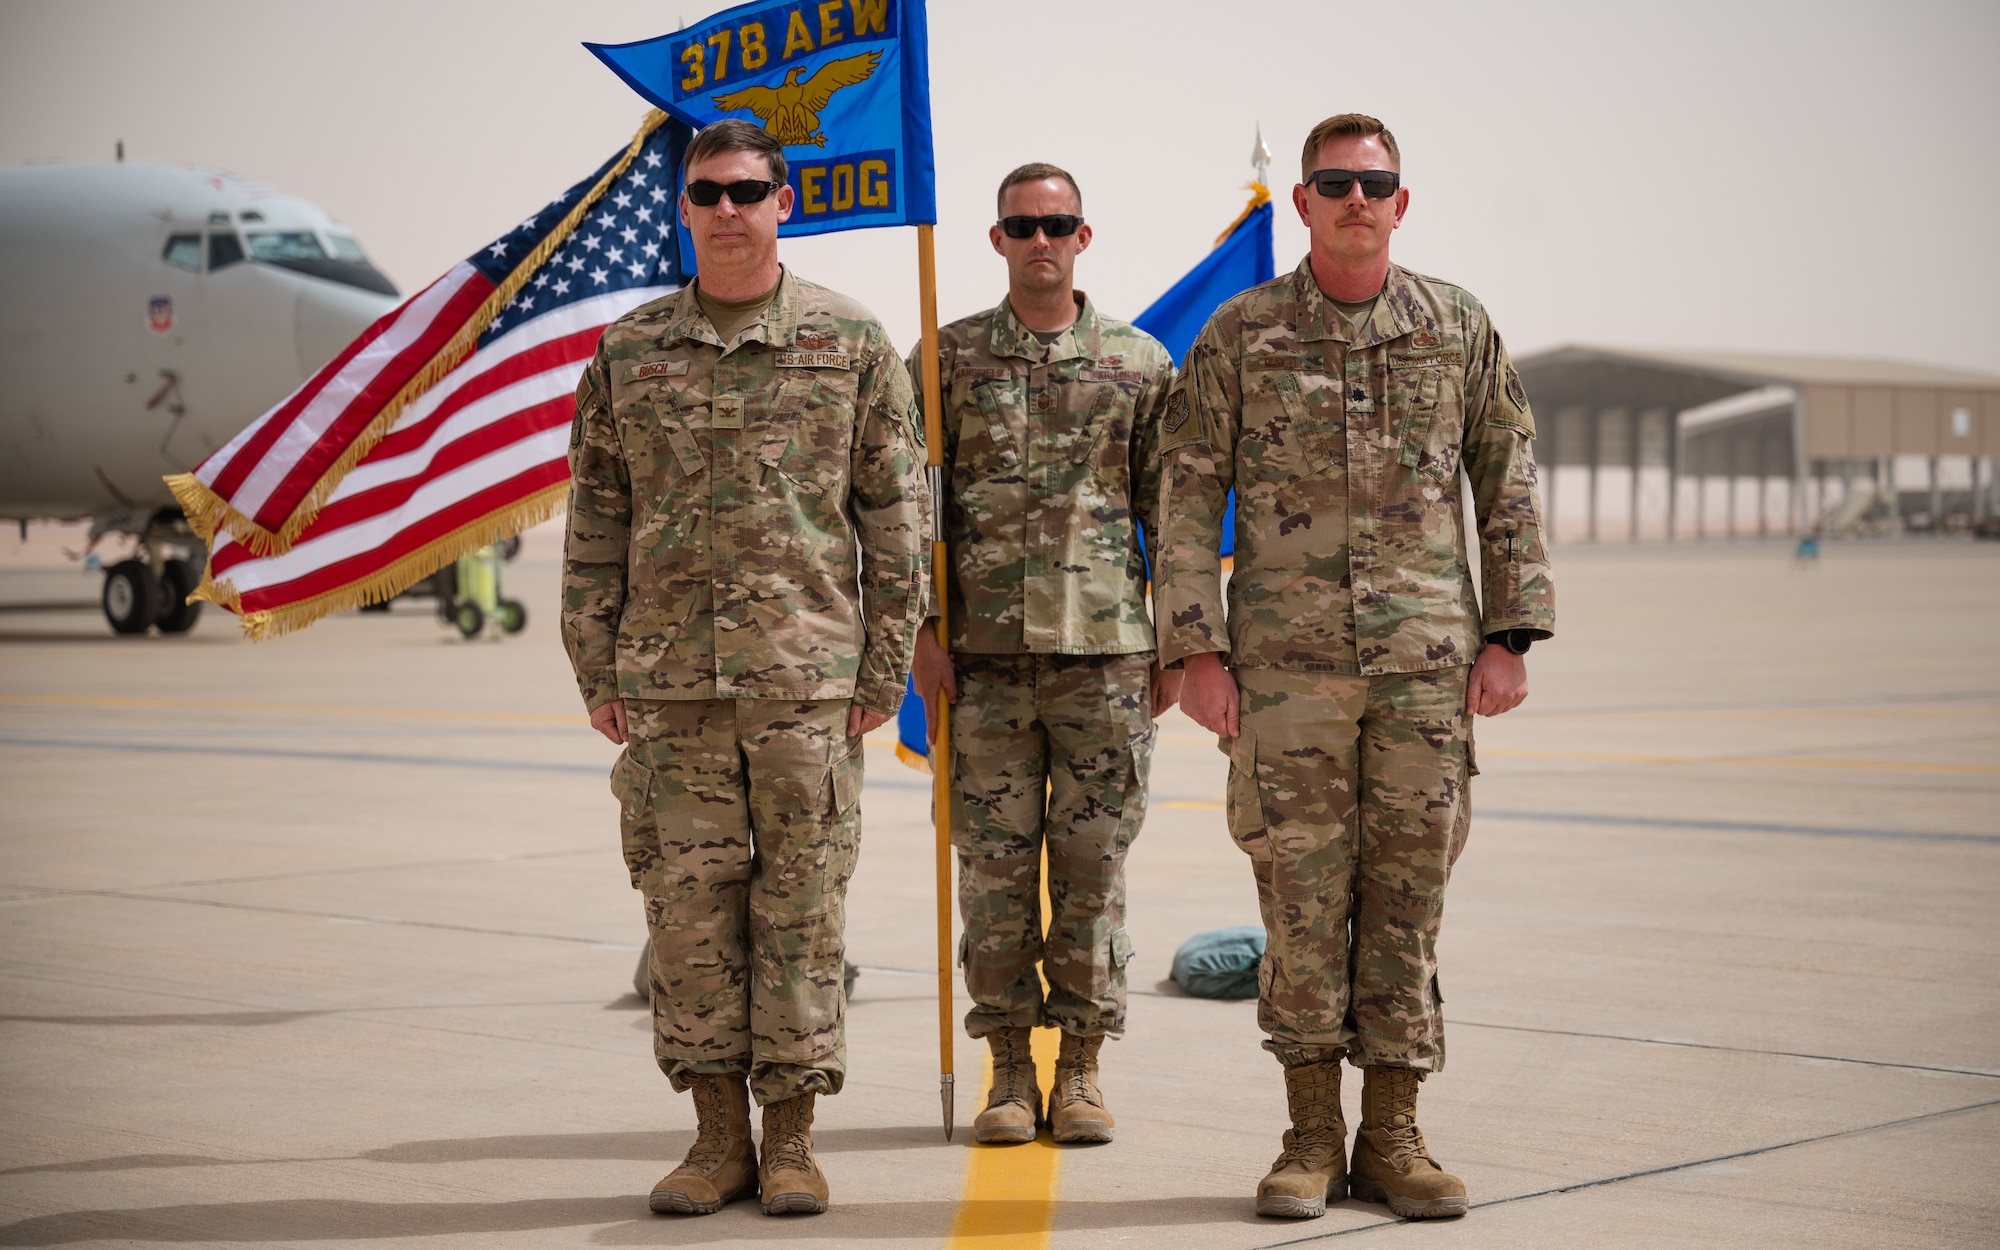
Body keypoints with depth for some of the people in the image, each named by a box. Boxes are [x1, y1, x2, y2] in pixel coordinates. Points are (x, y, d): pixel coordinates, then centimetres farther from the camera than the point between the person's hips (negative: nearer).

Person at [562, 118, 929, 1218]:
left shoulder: (851, 343, 4)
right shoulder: (628, 352, 9)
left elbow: (894, 516, 4)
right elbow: (596, 521, 11)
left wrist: (885, 669, -1)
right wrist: (596, 669, 5)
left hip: (809, 679, -2)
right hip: (668, 682, 2)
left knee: (801, 911, 2)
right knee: (688, 910, 4)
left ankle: (791, 1138, 10)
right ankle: (719, 1137, 14)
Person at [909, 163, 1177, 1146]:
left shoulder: (1140, 362, 7)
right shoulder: (950, 356, 7)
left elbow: (1171, 511, 8)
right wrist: (925, 631, -2)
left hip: (1106, 652, 0)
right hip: (986, 654, 0)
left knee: (1094, 863, 2)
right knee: (995, 864, 2)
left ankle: (1081, 1070, 11)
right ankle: (1009, 1072, 11)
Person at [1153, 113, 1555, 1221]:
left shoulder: (1457, 328, 8)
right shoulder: (1238, 335, 4)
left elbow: (1508, 488, 9)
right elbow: (1186, 499, 2)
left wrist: (1508, 635, 1)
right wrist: (1197, 651, -5)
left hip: (1426, 659, 1)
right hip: (1286, 660, -1)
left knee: (1408, 895, 4)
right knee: (1301, 897, 0)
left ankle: (1393, 1138, 12)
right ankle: (1312, 1138, 10)